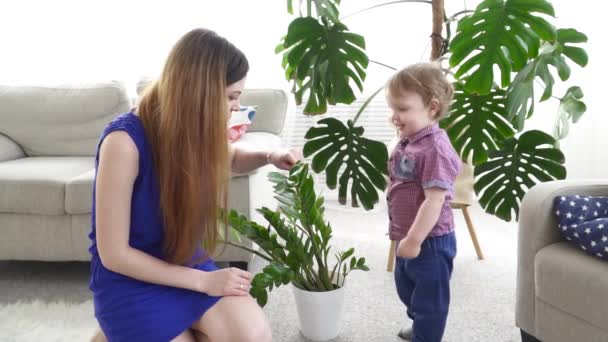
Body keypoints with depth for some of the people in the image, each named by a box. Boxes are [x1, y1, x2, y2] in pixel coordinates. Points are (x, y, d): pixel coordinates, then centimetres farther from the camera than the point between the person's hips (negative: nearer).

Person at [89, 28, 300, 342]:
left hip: (187, 264, 5)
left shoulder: (197, 130, -7)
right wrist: (203, 281, -19)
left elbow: (230, 159, 20)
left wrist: (268, 157, -2)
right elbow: (114, 255, -20)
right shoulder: (124, 141, -25)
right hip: (130, 280, -5)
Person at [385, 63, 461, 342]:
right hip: (409, 237, 11)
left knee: (429, 298, 9)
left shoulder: (435, 149, -27)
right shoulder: (408, 142, 4)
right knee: (406, 288, 30)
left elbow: (434, 200, -29)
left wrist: (414, 240, -25)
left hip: (430, 241, -11)